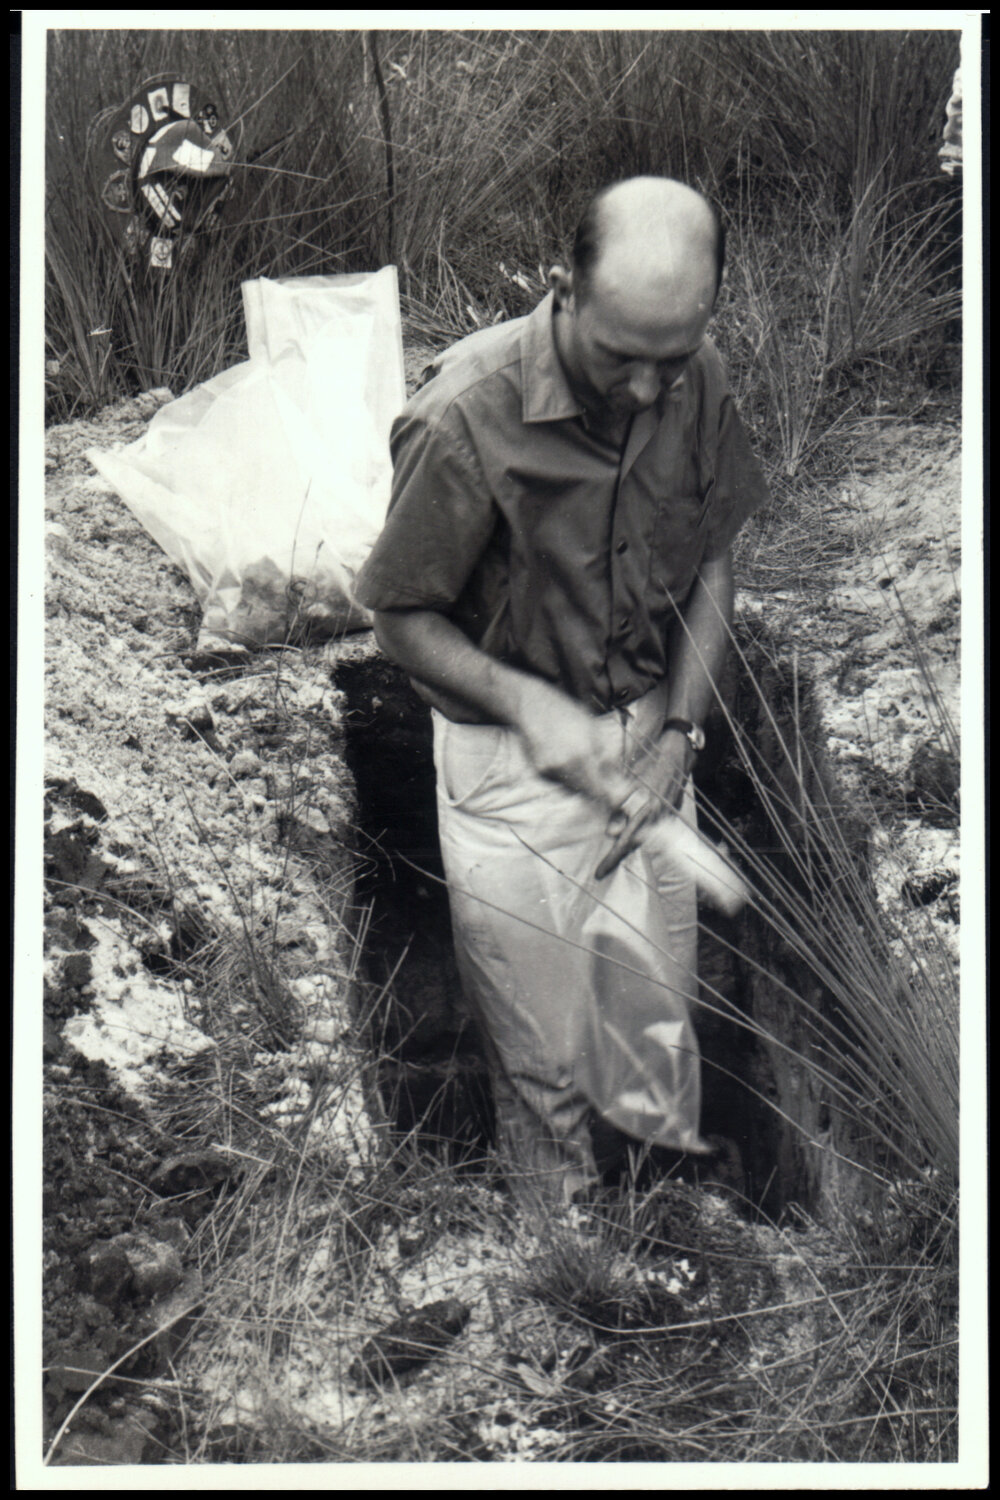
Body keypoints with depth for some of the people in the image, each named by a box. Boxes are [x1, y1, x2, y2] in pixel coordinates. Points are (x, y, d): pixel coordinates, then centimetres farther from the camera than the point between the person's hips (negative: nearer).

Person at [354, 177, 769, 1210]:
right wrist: (525, 701, -28)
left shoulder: (696, 384, -10)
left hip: (646, 742, 4)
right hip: (512, 767, -4)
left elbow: (712, 561, 5)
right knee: (540, 1049, 8)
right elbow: (403, 620, -13)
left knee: (659, 1024, 15)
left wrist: (678, 728, -6)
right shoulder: (467, 417, -25)